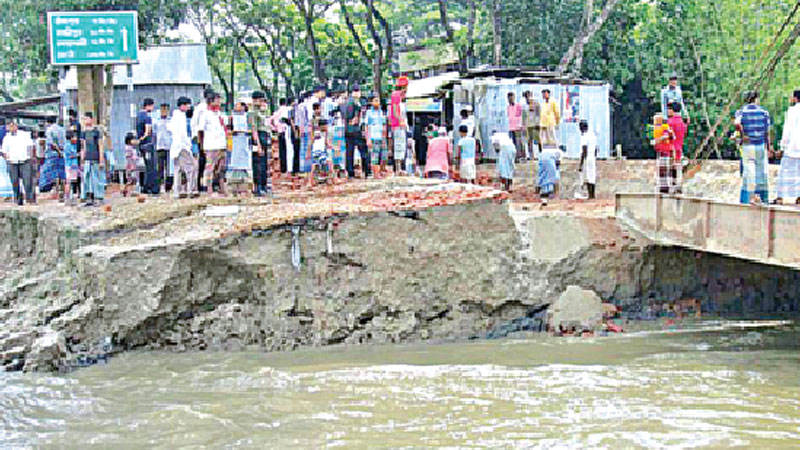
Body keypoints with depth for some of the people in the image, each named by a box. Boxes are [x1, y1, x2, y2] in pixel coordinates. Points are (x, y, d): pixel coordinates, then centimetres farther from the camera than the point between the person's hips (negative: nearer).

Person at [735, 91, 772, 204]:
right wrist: (768, 148, 10)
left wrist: (743, 135, -8)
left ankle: (748, 197, -3)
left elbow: (737, 124, -24)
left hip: (747, 145, -1)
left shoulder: (741, 111, -2)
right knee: (762, 171, 12)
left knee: (749, 171, 2)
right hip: (761, 145, 1)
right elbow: (767, 132, 2)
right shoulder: (764, 112, 0)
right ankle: (764, 197, 20)